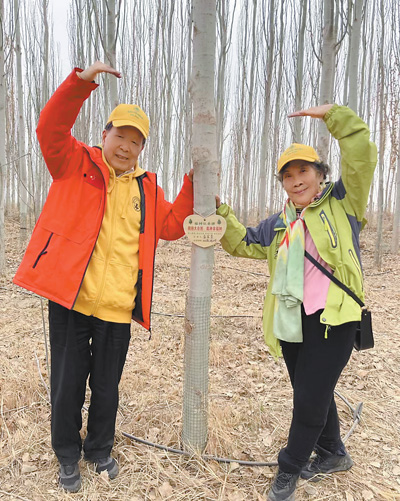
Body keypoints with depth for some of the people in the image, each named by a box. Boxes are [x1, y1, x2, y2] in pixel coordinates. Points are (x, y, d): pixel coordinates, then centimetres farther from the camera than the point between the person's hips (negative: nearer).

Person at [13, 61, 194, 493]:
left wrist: (192, 185, -1)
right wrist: (83, 81, -21)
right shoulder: (76, 164, 3)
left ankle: (99, 449, 42)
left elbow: (171, 226, 7)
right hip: (69, 299, -2)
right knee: (68, 384, 12)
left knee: (106, 387, 16)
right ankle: (68, 456, 37)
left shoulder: (147, 186, 12)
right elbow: (50, 130, -13)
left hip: (117, 309, 3)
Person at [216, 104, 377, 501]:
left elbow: (362, 154, -10)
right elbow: (242, 243, 19)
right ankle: (333, 453, 45)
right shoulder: (278, 224, 15)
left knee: (310, 398, 0)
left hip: (333, 318, -5)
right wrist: (219, 210, 8)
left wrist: (333, 114, -10)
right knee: (311, 393, 19)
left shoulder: (342, 203, 1)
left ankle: (289, 469, 24)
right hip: (291, 321, 6)